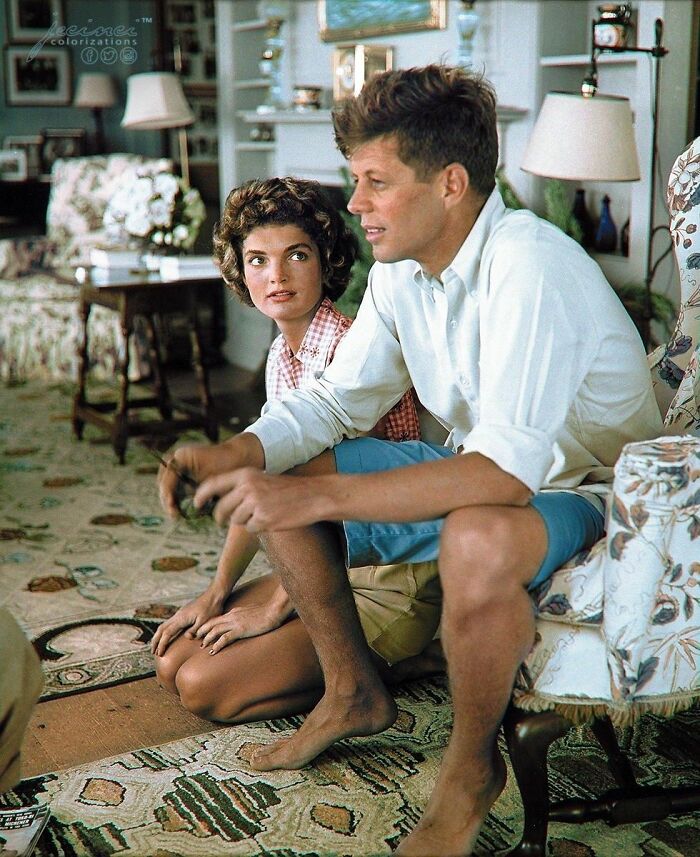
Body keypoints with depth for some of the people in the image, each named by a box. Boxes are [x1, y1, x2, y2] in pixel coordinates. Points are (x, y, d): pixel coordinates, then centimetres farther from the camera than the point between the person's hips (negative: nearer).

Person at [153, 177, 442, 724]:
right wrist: (217, 593, 5)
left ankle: (386, 666, 2)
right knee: (172, 661, 4)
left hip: (392, 580, -9)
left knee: (204, 686, -14)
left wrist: (275, 607, -15)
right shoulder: (282, 356, 6)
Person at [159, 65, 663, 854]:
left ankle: (472, 767, -11)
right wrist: (229, 457, -15)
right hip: (481, 466, 8)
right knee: (276, 487, 1)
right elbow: (336, 398, 5)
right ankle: (355, 694, 18)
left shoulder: (528, 264, -29)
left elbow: (510, 467, -38)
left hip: (583, 489, -8)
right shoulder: (400, 271, -2)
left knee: (476, 540, -41)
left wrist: (316, 496, -39)